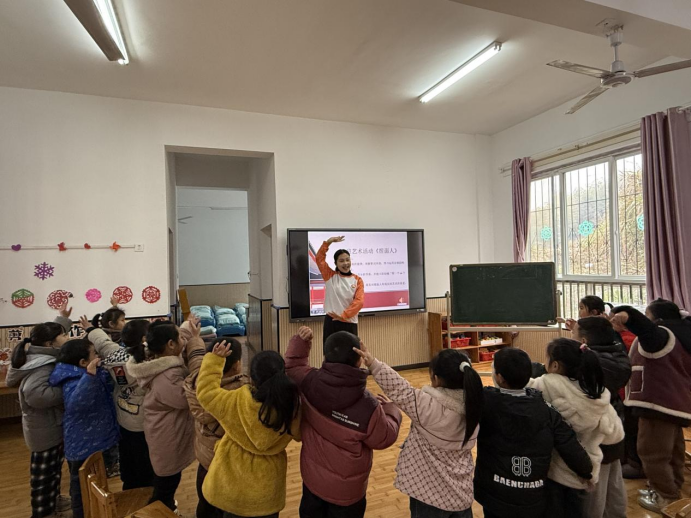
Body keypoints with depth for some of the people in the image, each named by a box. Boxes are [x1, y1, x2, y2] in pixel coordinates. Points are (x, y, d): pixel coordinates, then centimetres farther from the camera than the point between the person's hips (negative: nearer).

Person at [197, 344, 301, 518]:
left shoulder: (235, 402, -27)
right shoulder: (291, 406, -25)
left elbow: (206, 392, -9)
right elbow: (299, 435, -4)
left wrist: (215, 359, -2)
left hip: (231, 484, 0)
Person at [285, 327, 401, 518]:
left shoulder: (309, 382, -22)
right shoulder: (367, 406, -33)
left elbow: (292, 367, 2)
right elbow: (384, 438, -14)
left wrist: (300, 342, 1)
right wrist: (391, 410, 1)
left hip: (312, 478, 4)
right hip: (346, 490, -4)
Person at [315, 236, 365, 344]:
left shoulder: (357, 280, 2)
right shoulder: (330, 276, 4)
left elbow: (359, 301, -9)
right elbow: (319, 258, -3)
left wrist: (343, 315, -18)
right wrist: (329, 241, -11)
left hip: (350, 323, 0)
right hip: (331, 322, 0)